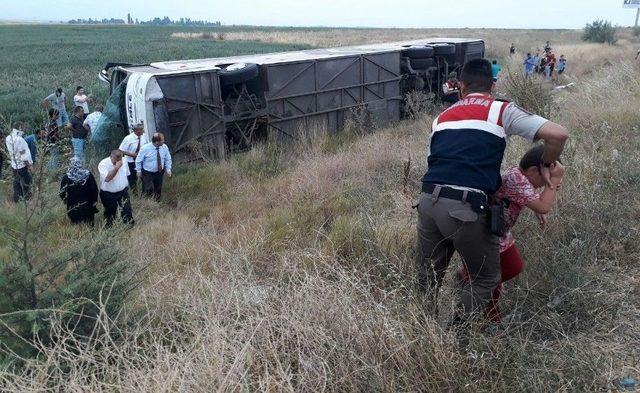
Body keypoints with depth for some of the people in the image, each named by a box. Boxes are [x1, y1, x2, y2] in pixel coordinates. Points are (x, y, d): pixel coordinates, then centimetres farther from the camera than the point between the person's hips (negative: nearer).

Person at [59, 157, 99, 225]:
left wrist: (65, 200, 16)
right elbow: (94, 189, -7)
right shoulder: (88, 175, -10)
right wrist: (94, 200, 6)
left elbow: (62, 193, -4)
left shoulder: (66, 177, -11)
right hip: (88, 206, 1)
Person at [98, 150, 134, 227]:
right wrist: (116, 167, -37)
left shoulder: (124, 161, -5)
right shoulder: (103, 164, -22)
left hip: (123, 191, 3)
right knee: (110, 213, 14)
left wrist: (126, 186, 18)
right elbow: (107, 178, -37)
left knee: (127, 211, 1)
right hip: (108, 194, -3)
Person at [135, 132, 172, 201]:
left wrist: (168, 169, -6)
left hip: (160, 172, 4)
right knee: (149, 190, -9)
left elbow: (168, 159, 1)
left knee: (158, 190, 18)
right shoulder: (145, 148, -23)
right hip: (148, 173, -4)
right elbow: (138, 160, -10)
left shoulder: (164, 147, -14)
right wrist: (139, 171, -4)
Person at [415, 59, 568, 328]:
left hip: (428, 201, 5)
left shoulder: (442, 117, 22)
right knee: (486, 278, 18)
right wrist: (547, 166, 19)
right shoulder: (501, 111, 7)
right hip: (465, 208, -4)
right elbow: (558, 134, -1)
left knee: (428, 276, 22)